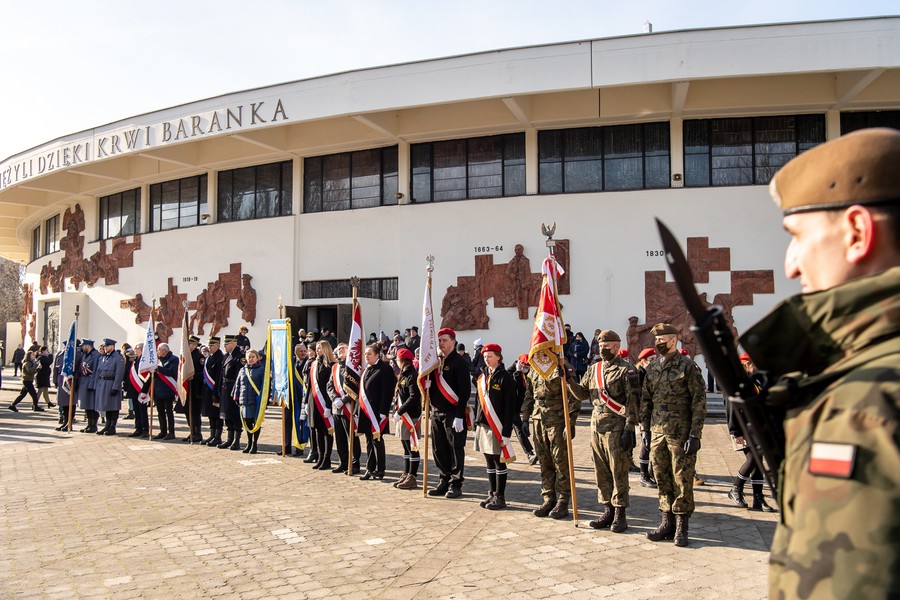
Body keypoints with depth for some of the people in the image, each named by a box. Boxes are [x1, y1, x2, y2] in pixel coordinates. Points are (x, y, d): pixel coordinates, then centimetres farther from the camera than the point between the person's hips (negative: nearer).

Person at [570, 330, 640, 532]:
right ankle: (608, 511, 22)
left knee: (618, 472, 0)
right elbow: (583, 393, 17)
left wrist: (629, 429, -16)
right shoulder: (594, 369, 14)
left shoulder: (626, 370, -7)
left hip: (616, 427, -7)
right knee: (602, 472, 12)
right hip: (596, 425, 7)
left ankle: (620, 515, 9)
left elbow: (633, 401, -11)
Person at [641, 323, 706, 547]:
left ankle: (681, 527, 11)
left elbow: (699, 401, -8)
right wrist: (644, 428, 10)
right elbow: (645, 400, 16)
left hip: (681, 433, -5)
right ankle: (667, 522, 21)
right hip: (657, 432, 6)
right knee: (662, 479, 10)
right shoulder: (652, 367, 10)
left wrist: (695, 435, -13)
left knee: (682, 479, 1)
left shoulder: (688, 366, -7)